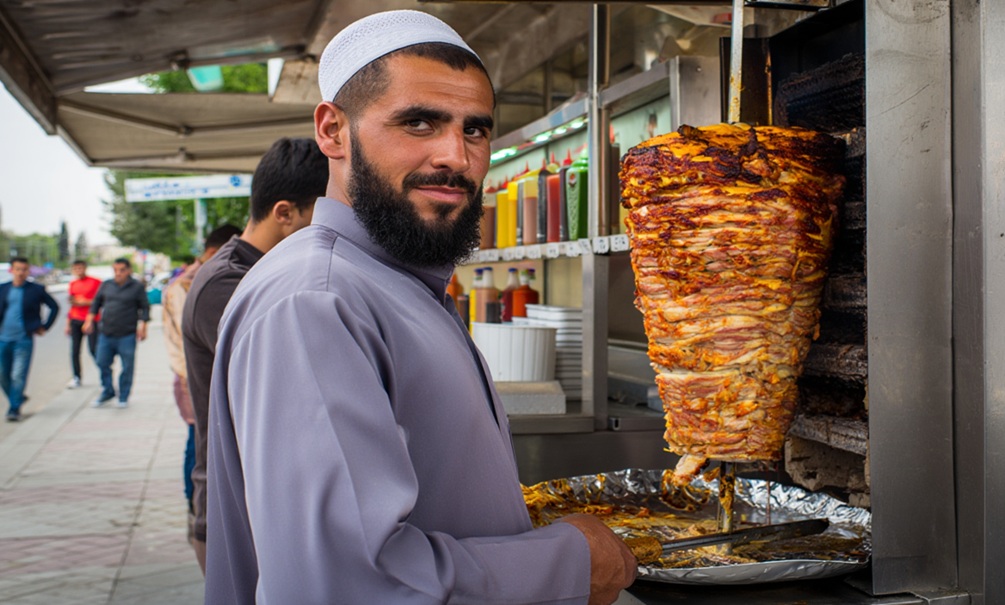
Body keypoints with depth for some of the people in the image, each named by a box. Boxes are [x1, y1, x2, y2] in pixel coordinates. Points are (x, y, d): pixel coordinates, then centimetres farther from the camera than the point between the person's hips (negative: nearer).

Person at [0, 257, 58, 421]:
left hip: (24, 339, -3)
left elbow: (54, 307, 7)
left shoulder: (36, 290, -1)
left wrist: (45, 327, 3)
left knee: (18, 376, -7)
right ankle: (16, 399, 33)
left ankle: (14, 408, 3)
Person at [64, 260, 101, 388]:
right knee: (74, 350, 3)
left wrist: (84, 302, -14)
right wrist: (68, 323, 16)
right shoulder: (72, 284, 13)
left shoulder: (95, 282, -3)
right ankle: (77, 377, 12)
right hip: (75, 321, 5)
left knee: (93, 349, -9)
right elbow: (71, 304, 18)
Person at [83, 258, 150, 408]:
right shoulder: (106, 285, 9)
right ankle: (107, 392, 25)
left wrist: (142, 326, -9)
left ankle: (123, 397, 15)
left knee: (127, 367, 2)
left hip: (127, 335, -4)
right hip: (106, 333, 4)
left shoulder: (137, 287, -1)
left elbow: (144, 308, 0)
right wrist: (90, 320, 10)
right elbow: (96, 302, 18)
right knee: (102, 363, 7)